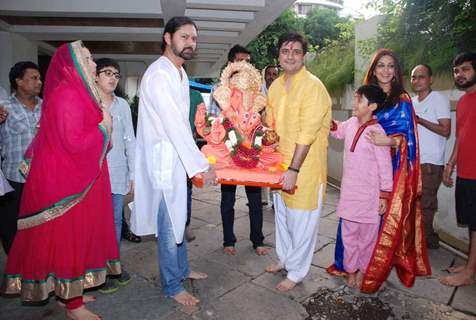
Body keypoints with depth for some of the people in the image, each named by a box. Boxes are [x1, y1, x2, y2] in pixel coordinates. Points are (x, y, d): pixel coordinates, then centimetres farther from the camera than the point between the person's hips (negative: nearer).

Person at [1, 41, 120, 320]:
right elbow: (73, 143, -24)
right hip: (67, 182, -10)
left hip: (74, 178, 10)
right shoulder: (66, 95, -17)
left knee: (75, 235, 16)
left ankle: (71, 292, 31)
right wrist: (104, 127, -12)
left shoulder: (75, 94, 13)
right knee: (69, 236, 0)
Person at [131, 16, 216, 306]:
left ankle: (182, 269, 39)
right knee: (169, 224, 3)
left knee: (178, 218, 20)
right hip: (162, 159, -9)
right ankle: (172, 285, 22)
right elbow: (173, 125, -23)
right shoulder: (158, 75, -18)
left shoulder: (181, 74, 13)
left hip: (178, 158, 9)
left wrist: (195, 158, 12)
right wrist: (201, 165, -20)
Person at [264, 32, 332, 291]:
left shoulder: (313, 86, -16)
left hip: (305, 165, -7)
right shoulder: (275, 85, 8)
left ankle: (296, 271, 25)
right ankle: (285, 258, 41)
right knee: (281, 214, 20)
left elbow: (307, 133, -22)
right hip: (280, 163, 8)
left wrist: (294, 169, -25)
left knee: (302, 219, 6)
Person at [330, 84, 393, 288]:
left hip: (369, 194, -5)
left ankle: (363, 270, 30)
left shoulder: (376, 131, -17)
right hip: (349, 191, 5)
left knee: (367, 235, 12)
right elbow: (337, 131, 23)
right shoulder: (351, 123, 0)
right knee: (348, 233, 13)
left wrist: (384, 195, -9)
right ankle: (351, 269, 30)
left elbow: (385, 165, -12)